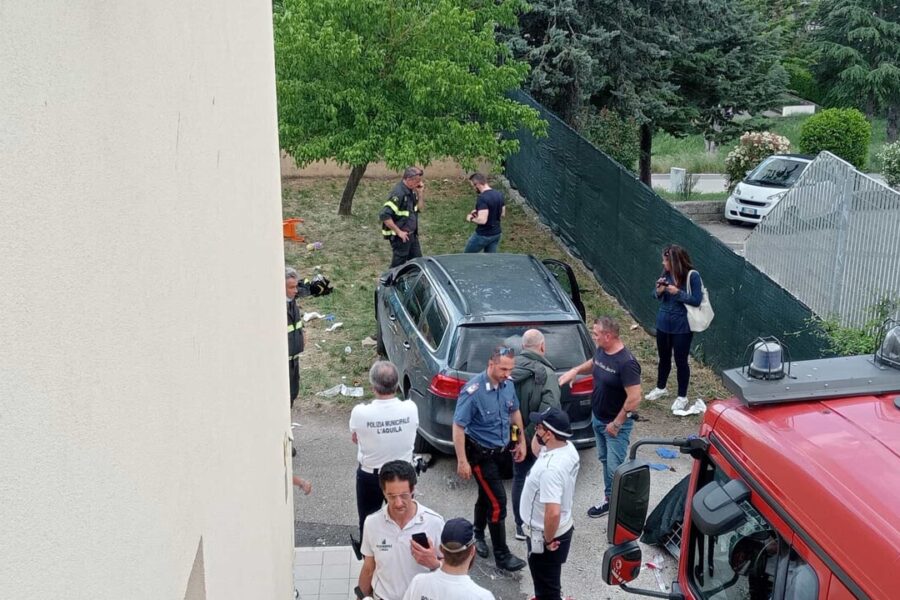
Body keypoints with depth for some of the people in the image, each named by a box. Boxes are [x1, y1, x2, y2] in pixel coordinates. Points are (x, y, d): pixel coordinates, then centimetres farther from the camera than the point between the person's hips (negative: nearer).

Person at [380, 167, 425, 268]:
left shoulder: (411, 191, 4)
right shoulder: (398, 193, -23)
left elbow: (419, 208, 14)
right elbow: (384, 215, -28)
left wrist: (421, 192, -2)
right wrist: (399, 232, -22)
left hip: (412, 235, 9)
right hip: (400, 237, -9)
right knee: (398, 265, 3)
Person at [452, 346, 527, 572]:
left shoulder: (508, 385, -7)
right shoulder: (473, 391, -28)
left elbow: (515, 412, 12)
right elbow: (458, 426, -24)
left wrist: (521, 441, 14)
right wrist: (462, 461, -23)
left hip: (500, 450, 7)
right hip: (480, 453, -7)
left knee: (486, 496, 23)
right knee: (498, 502, -6)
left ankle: (478, 535, 45)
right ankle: (502, 555, 4)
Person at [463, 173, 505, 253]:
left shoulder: (482, 198, -24)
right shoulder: (499, 195, 2)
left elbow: (482, 220, -32)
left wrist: (471, 219, -11)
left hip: (483, 235, -7)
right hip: (496, 234, 8)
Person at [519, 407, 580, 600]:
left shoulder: (551, 468, -35)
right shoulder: (568, 448, -6)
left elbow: (553, 512, -39)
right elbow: (536, 448, 15)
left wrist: (548, 540, -23)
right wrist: (537, 434, -5)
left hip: (545, 536, -9)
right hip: (563, 528, 9)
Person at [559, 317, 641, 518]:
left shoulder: (626, 362, -28)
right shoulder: (601, 351, -2)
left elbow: (634, 398, -28)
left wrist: (616, 424, -21)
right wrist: (576, 370, 5)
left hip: (616, 423, -9)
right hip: (597, 418, 9)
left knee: (615, 467, -3)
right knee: (604, 460, 21)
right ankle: (609, 499, 36)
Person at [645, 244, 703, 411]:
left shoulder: (692, 276, -17)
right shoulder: (666, 274, -2)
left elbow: (696, 300, -17)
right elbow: (657, 296, 8)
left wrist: (677, 292, -25)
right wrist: (659, 290, -15)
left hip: (682, 326, -5)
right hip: (663, 323, 5)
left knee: (680, 360, 5)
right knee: (664, 357, 21)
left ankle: (682, 397, 19)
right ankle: (660, 388, 41)